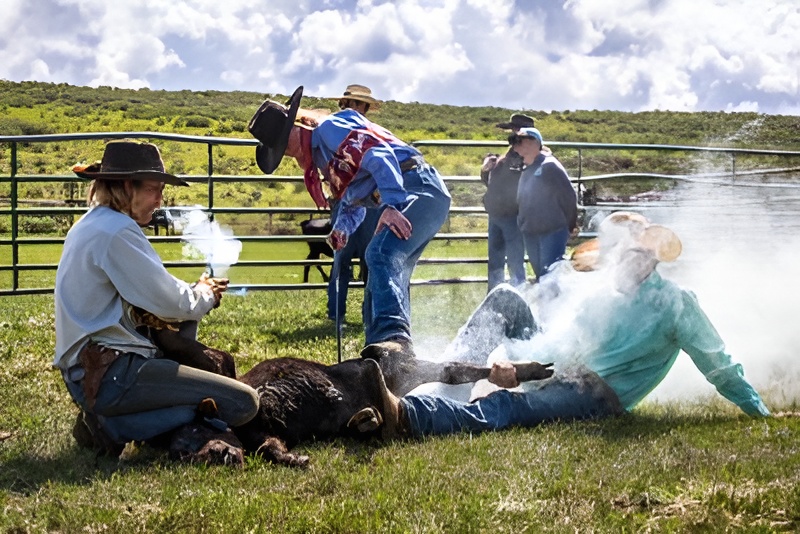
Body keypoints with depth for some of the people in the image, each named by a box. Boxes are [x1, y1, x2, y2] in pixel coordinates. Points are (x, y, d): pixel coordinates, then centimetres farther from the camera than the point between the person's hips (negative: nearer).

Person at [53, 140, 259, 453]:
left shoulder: (91, 226, 17)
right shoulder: (116, 231, -13)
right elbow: (172, 303, -12)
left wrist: (198, 291, 10)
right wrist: (206, 296, 9)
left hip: (84, 372, 11)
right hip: (108, 376, -11)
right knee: (243, 403, -14)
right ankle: (112, 426, -11)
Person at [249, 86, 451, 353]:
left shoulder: (328, 128, -8)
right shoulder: (320, 155, 23)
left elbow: (378, 155, -23)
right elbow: (353, 202, 29)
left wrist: (391, 205, -33)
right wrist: (342, 229, 7)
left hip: (418, 188, -11)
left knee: (381, 255, -30)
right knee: (387, 283, 12)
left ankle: (394, 335, -47)